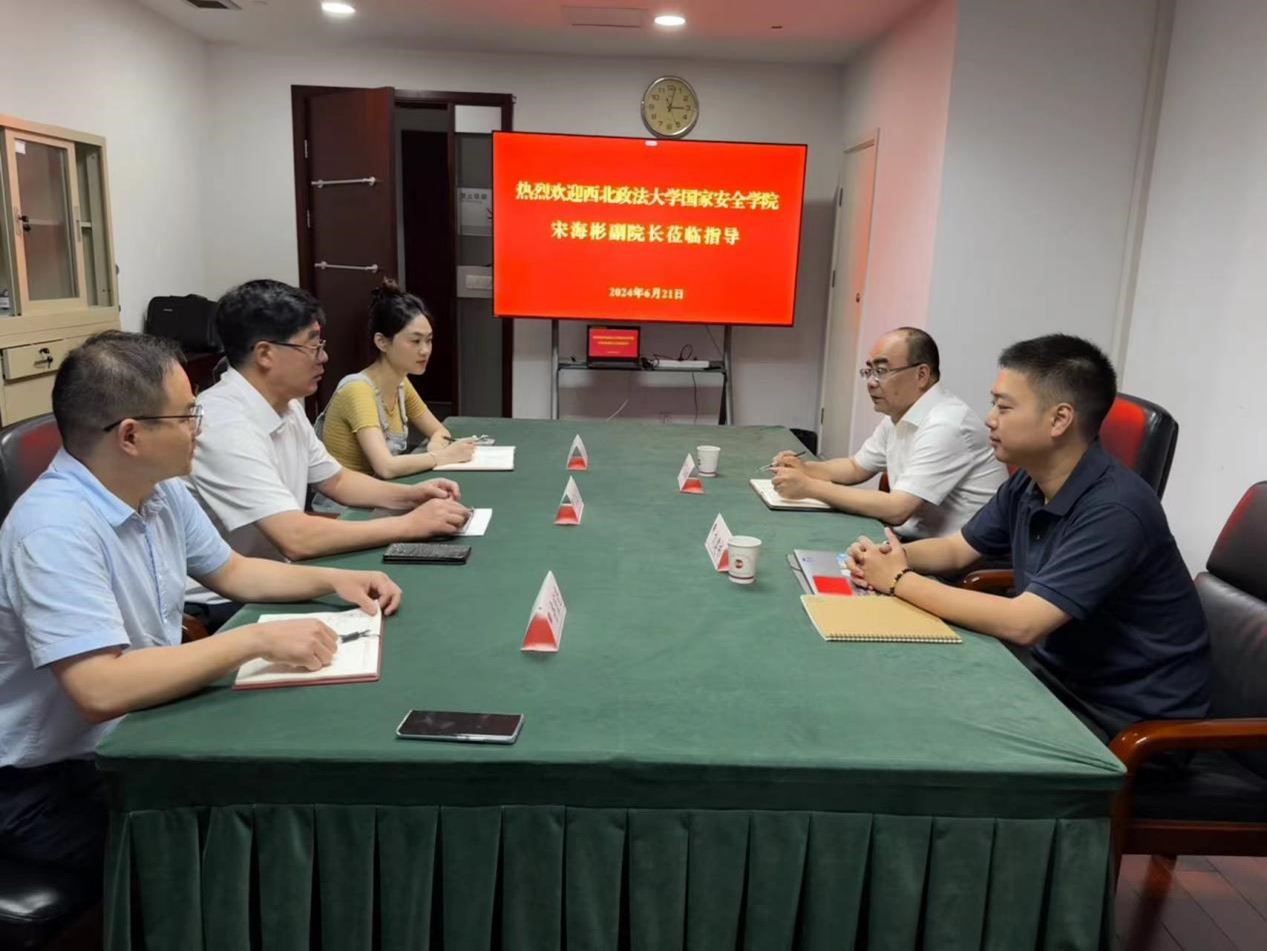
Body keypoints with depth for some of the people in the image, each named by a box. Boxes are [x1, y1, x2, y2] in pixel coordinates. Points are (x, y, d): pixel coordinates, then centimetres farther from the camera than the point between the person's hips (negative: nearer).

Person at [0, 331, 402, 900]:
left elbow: (230, 572, 15)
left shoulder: (160, 491, 0)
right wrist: (257, 641, -33)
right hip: (51, 781, -8)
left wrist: (332, 580, 1)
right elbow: (101, 691, -37)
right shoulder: (55, 529, -28)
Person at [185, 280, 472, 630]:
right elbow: (297, 538, -32)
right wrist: (410, 524, -24)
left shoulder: (286, 407, 4)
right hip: (220, 607, -8)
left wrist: (409, 495, -1)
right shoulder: (226, 427, -25)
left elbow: (336, 481, 16)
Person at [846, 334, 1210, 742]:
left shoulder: (1113, 510, -29)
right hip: (1058, 675, 7)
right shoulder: (1028, 483, -2)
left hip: (1130, 715, -7)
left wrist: (901, 582, -24)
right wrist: (894, 557, -11)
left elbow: (1022, 624, -34)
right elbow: (958, 549, 11)